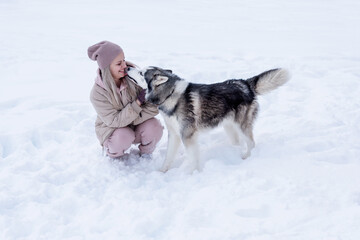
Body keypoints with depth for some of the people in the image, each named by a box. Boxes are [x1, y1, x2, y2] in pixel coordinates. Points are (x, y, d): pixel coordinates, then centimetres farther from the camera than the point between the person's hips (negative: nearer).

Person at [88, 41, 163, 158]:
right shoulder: (97, 93, -23)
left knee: (154, 127, -28)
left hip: (137, 126, 2)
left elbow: (153, 107, -20)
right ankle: (111, 151, 2)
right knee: (123, 137, -35)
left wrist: (133, 120, -28)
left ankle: (146, 153, 4)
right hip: (113, 130, -2)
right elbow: (114, 121, -27)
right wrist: (138, 102, -33)